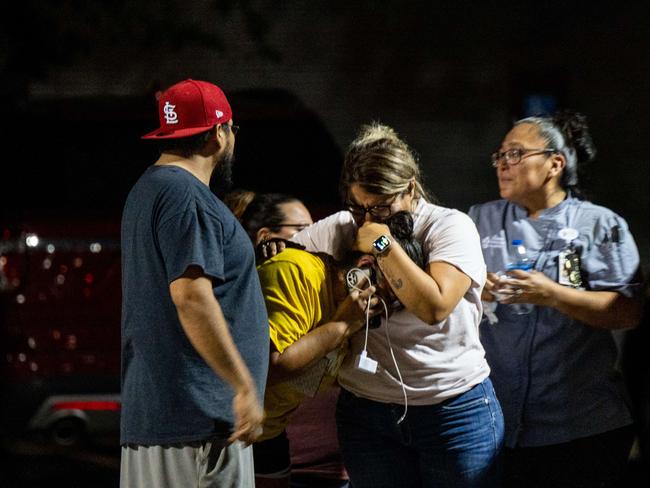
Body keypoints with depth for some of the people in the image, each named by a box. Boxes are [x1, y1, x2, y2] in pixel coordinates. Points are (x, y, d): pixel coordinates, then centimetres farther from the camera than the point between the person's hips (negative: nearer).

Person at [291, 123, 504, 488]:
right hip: (366, 413, 3)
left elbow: (435, 306, -20)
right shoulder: (338, 230, 5)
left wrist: (384, 245, -18)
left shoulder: (450, 226, -7)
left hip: (454, 408, -3)